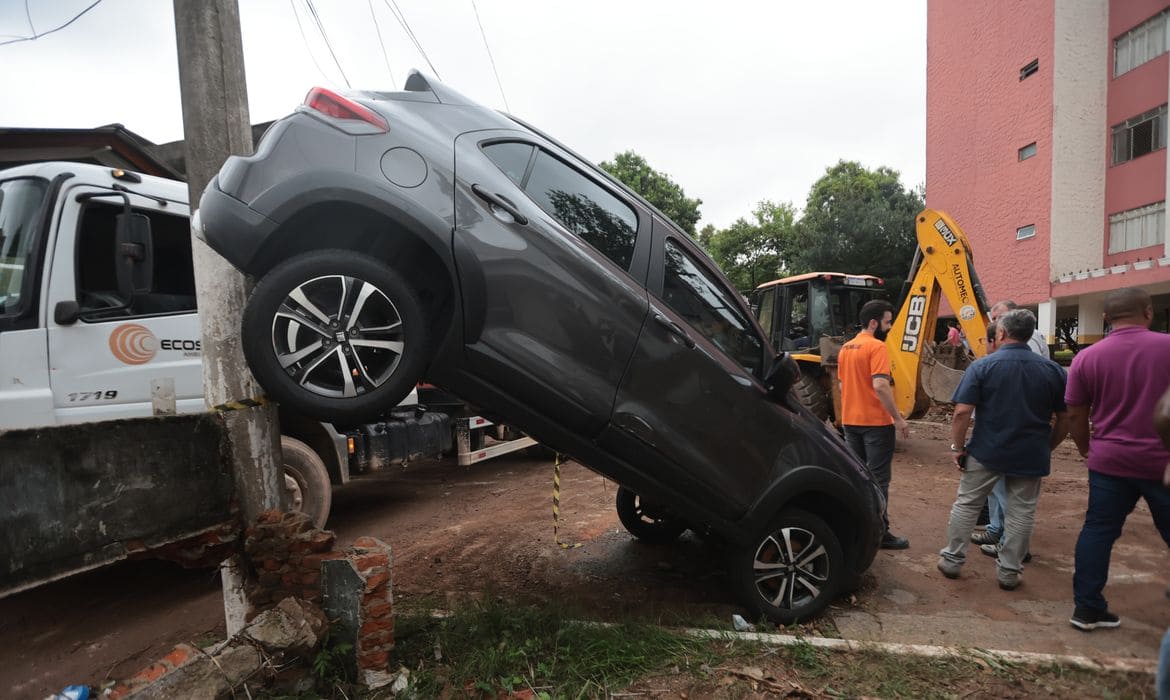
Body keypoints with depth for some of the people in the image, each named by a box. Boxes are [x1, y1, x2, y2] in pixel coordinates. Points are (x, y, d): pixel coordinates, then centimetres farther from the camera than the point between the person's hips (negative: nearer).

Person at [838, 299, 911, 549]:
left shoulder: (845, 348, 10)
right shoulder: (877, 347, -15)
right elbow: (880, 386, -24)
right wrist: (898, 418, -18)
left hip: (850, 421, 7)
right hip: (876, 422, -7)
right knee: (878, 479, 1)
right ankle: (880, 532, 9)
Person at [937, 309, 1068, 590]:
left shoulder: (982, 366, -10)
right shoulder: (1053, 370, 1)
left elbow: (962, 411, -16)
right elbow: (1065, 418, 5)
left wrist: (957, 446, -6)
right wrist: (1047, 448, 17)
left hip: (986, 452, -2)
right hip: (1031, 457, 2)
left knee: (966, 504, 11)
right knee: (1022, 512, 13)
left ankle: (951, 560, 19)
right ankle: (1009, 572, 20)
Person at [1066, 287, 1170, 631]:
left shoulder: (1087, 357, -3)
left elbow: (1075, 413, 4)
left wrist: (1085, 447, 19)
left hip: (1109, 461, 1)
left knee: (1098, 532, 11)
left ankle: (1087, 608, 16)